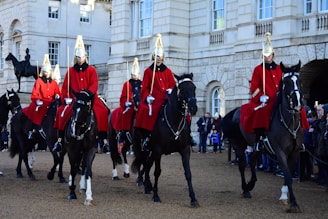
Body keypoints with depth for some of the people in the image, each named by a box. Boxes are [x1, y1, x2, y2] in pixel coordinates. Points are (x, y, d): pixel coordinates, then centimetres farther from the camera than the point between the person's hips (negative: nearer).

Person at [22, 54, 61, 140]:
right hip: (40, 103, -3)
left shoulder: (53, 83, 14)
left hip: (51, 103, 3)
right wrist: (37, 100, -18)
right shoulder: (39, 81, 4)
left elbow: (57, 93, 15)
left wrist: (57, 95, -8)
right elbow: (34, 94, -1)